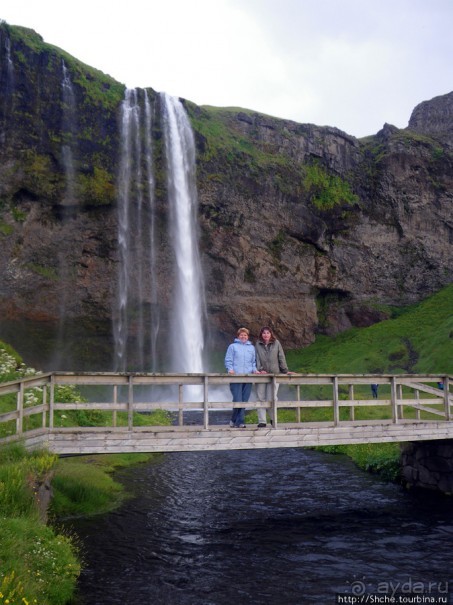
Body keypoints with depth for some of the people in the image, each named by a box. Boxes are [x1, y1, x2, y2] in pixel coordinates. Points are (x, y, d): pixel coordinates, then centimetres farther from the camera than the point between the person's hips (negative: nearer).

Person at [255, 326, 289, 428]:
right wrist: (260, 369, -11)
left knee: (271, 398, -6)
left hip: (274, 374, -1)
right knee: (261, 398, -1)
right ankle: (262, 421, 5)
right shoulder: (258, 345, 7)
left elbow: (281, 358, 7)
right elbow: (257, 359, 2)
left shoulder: (276, 343, 5)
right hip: (262, 374, 1)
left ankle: (273, 418, 17)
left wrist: (285, 371, 5)